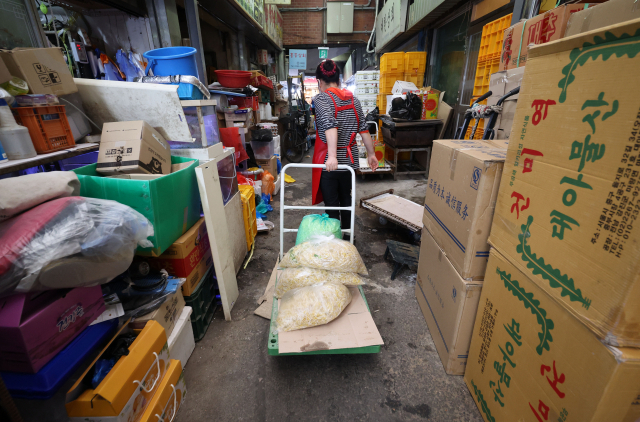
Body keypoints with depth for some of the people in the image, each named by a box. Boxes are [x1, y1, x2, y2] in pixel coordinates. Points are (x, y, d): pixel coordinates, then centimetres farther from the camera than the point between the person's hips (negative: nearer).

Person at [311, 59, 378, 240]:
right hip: (350, 158, 6)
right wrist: (371, 154, 12)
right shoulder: (352, 98, 8)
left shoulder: (322, 98, -10)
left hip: (329, 162, -6)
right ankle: (346, 237, 34)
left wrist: (332, 157, -35)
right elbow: (363, 128, 6)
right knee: (346, 200, 19)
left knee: (331, 204, 4)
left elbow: (330, 124, -27)